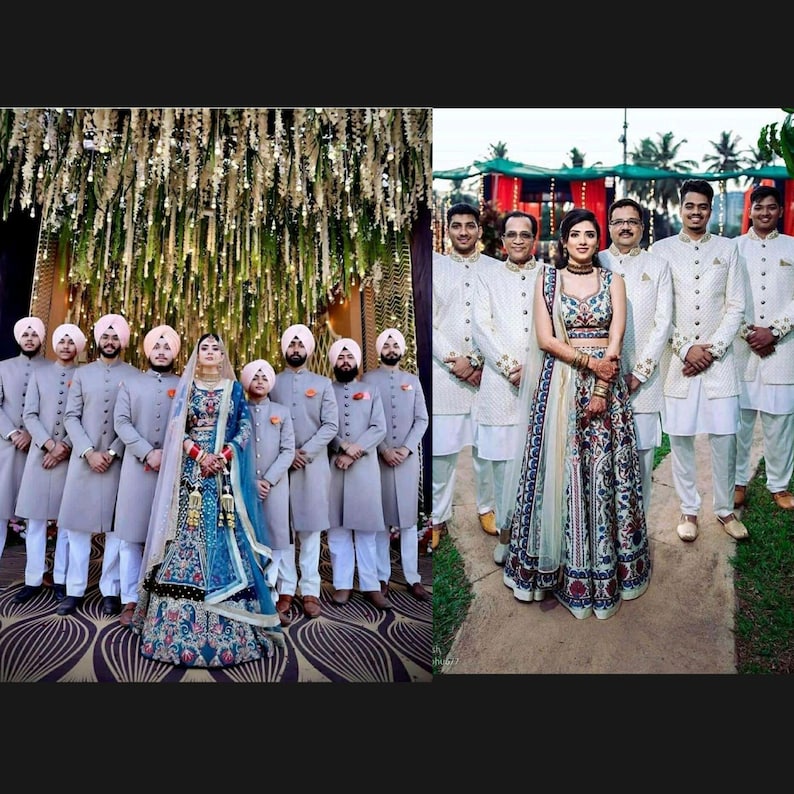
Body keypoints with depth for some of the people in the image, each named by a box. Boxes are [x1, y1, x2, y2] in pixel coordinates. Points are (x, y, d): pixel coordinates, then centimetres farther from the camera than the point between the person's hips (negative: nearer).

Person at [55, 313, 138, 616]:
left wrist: (112, 452, -11)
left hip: (119, 461, -2)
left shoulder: (133, 376, 2)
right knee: (77, 524, 5)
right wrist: (88, 452, -9)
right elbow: (70, 417, 3)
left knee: (115, 526, 3)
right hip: (83, 459, 2)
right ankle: (75, 589, 16)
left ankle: (110, 591, 12)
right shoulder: (81, 373, 9)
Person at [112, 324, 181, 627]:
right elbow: (121, 422, 0)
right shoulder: (130, 382, 11)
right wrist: (148, 453, -12)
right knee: (131, 536, 4)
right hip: (136, 467, 1)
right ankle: (130, 600, 13)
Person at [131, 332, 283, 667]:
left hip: (227, 472, 0)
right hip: (191, 471, 1)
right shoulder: (186, 387, 13)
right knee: (188, 537, -3)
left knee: (226, 539, -2)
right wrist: (200, 454, -13)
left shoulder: (234, 388, 12)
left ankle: (228, 631, 5)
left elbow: (245, 428, 2)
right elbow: (177, 428, 3)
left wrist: (223, 456, -13)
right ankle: (181, 626, 6)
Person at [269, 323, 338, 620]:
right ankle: (286, 589, 13)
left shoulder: (323, 383, 6)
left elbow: (330, 426, -1)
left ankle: (310, 591, 9)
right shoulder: (272, 383, 8)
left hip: (313, 465, -1)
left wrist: (305, 453, -12)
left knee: (311, 527, 3)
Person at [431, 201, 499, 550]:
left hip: (487, 371, 1)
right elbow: (427, 322, 1)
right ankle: (438, 518, 15)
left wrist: (479, 362, -6)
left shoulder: (497, 269, 7)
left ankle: (487, 507, 26)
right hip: (443, 371, 0)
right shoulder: (434, 267, 7)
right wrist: (453, 361, -8)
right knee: (441, 447, 2)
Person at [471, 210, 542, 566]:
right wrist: (509, 366, -10)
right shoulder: (488, 276, 12)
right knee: (503, 460, 2)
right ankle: (506, 532, 14)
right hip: (501, 382, 0)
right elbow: (481, 326, 1)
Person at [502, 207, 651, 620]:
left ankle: (606, 567, 16)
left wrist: (602, 390, -12)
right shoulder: (547, 279, 6)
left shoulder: (613, 281, 9)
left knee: (604, 470, 2)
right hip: (559, 383, -1)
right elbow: (545, 339, -4)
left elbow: (615, 341, -1)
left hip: (606, 383, 1)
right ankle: (559, 566, 15)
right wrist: (589, 362, -12)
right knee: (560, 469, 0)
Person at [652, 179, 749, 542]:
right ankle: (689, 510, 18)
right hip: (677, 358, -1)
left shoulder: (727, 249, 9)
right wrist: (685, 348, -9)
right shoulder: (662, 249, 5)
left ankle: (725, 509, 20)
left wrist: (712, 349, -7)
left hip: (719, 358, 1)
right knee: (680, 437, 3)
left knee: (724, 437, 2)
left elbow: (736, 307, 5)